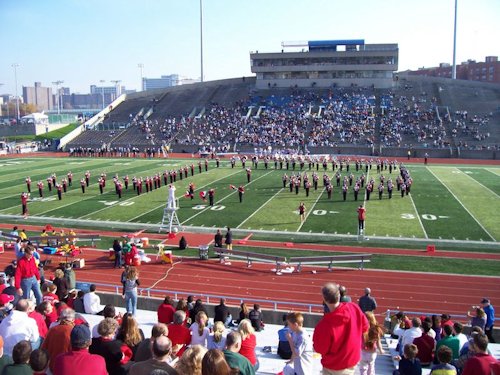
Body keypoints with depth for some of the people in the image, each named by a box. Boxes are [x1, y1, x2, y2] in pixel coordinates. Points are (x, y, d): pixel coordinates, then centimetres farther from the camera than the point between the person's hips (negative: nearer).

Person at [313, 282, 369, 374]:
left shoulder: (324, 325, -35)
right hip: (353, 360, 5)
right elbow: (364, 327, -2)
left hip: (334, 367, -5)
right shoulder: (354, 308, -21)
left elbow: (319, 349, -19)